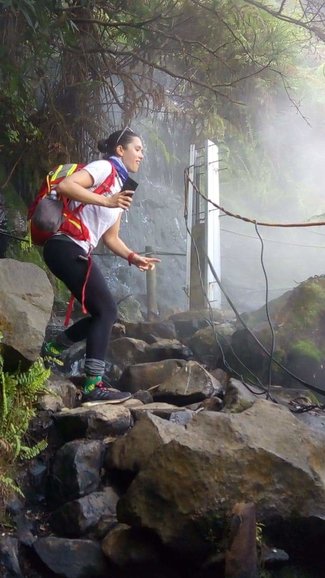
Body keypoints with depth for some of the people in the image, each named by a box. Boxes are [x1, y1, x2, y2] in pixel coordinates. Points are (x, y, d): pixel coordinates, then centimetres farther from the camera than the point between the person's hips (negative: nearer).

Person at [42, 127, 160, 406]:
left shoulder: (121, 186, 23)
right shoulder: (104, 168, -5)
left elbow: (110, 237, 22)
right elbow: (65, 186, -23)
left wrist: (133, 257, 6)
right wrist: (106, 201, -26)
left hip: (78, 252, 10)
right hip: (65, 246, -10)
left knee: (103, 314, 9)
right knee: (106, 310, -12)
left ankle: (52, 350, 21)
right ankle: (93, 387, -13)